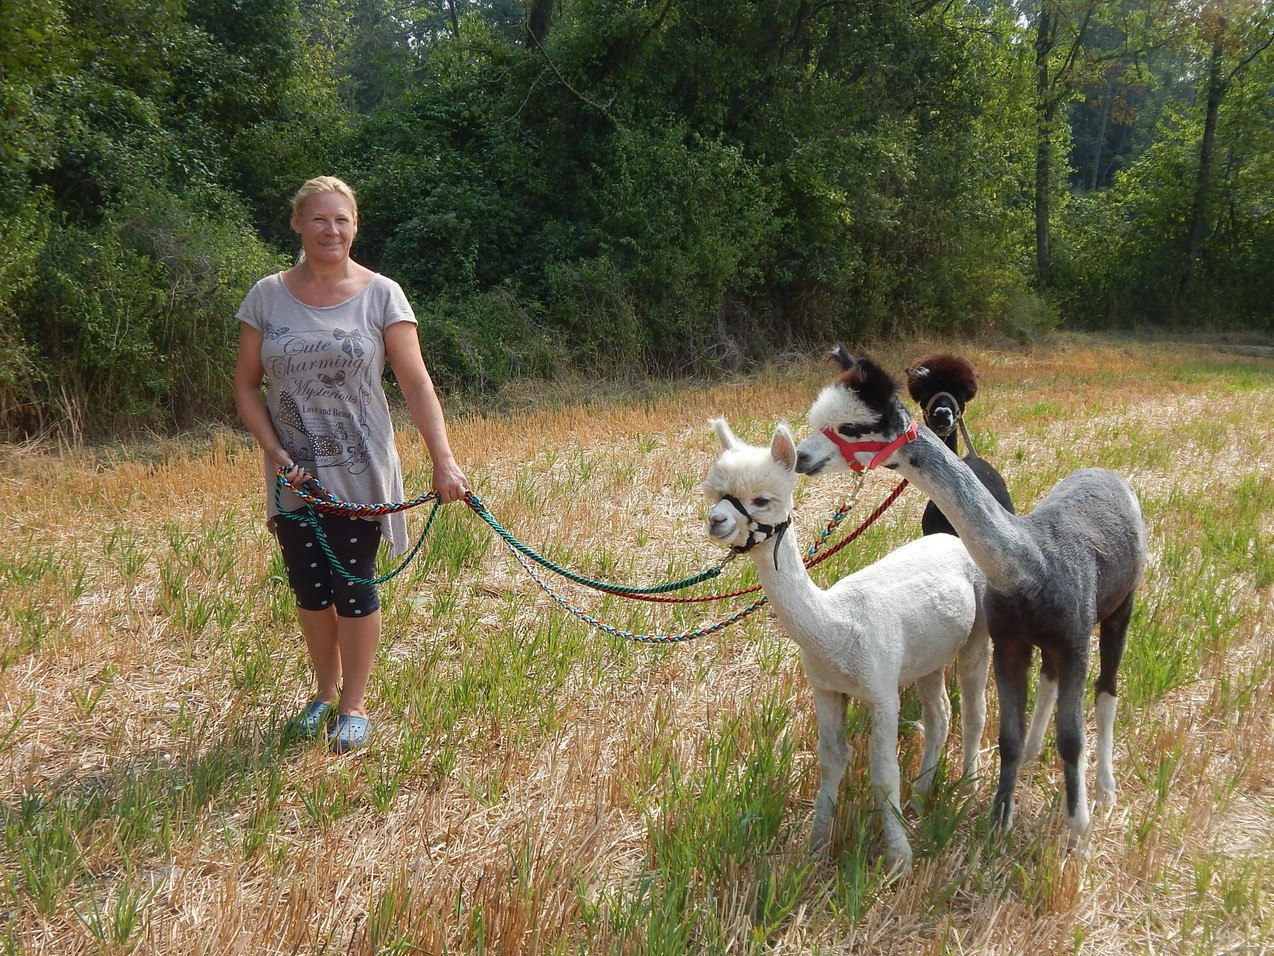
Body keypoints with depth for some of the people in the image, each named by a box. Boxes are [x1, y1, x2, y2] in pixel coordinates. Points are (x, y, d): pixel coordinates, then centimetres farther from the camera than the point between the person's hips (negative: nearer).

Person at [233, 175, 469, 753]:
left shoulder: (380, 295, -4)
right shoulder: (268, 297, 1)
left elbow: (416, 383, -9)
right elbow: (246, 385, 5)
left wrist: (443, 460, -19)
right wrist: (276, 453, -9)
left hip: (358, 472, -2)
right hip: (295, 474, 2)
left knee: (353, 586, 1)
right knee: (309, 588, 10)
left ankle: (354, 705, 18)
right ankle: (325, 693, 30)